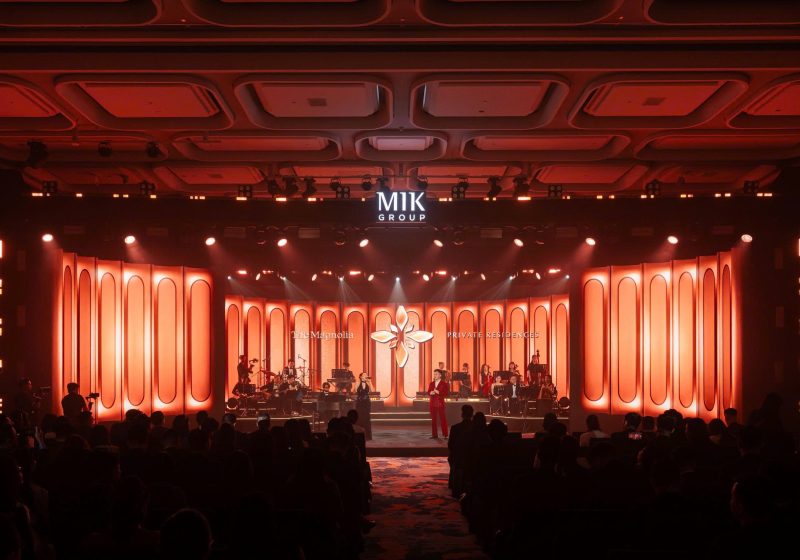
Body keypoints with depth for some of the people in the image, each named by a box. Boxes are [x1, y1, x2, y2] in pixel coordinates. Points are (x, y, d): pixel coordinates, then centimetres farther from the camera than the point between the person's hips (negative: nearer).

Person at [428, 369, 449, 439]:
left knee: (442, 419, -3)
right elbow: (428, 391, 15)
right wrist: (430, 393, -8)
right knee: (433, 419, 5)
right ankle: (434, 435, 10)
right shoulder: (431, 383, 13)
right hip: (433, 403, 5)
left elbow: (446, 393, -9)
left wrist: (438, 392, -18)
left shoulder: (444, 383, -3)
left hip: (440, 403, -5)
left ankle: (445, 435, 1)